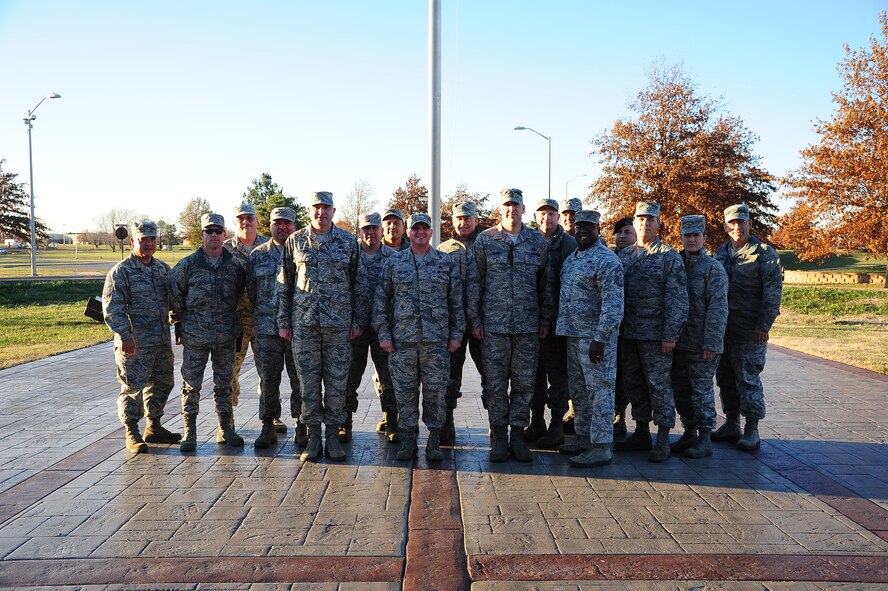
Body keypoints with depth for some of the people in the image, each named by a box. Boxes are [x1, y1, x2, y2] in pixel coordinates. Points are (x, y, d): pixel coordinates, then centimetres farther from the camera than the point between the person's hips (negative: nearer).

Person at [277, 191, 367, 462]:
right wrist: (283, 322, 4)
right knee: (308, 381, 4)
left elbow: (358, 285, 7)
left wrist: (358, 321, 3)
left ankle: (333, 436, 16)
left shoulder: (348, 242, 5)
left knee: (337, 381, 4)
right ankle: (313, 437, 15)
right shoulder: (295, 241, 6)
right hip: (303, 323, 1)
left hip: (338, 323, 0)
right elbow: (284, 285, 8)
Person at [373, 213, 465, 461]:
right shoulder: (394, 262, 9)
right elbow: (381, 299, 8)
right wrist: (383, 333, 1)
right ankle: (407, 439, 16)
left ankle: (434, 441, 14)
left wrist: (456, 334, 3)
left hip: (437, 338, -1)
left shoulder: (447, 262, 8)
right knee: (405, 389, 5)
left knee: (436, 389, 2)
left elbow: (457, 301, 8)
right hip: (402, 338, 1)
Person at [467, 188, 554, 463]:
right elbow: (474, 282, 3)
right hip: (494, 325, -1)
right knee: (496, 383, 3)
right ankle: (499, 437, 15)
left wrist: (546, 319, 7)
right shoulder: (485, 240, 3)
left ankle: (517, 434, 17)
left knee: (524, 383, 5)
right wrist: (474, 319, -2)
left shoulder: (537, 241, 8)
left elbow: (545, 283, 11)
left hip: (528, 325, 2)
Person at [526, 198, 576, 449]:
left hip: (558, 319, -4)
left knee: (557, 373, 1)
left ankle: (557, 426, 10)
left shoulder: (568, 244, 0)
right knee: (535, 372, 11)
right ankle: (536, 422, 22)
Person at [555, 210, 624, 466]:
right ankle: (584, 439, 27)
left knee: (599, 390, -4)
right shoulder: (571, 259, 16)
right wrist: (561, 328, 17)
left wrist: (600, 338, -24)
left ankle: (601, 448, 2)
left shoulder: (606, 260, -12)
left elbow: (613, 305, -19)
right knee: (578, 391, 15)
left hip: (595, 337, -9)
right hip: (573, 335, 9)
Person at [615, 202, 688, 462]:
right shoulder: (624, 255, 12)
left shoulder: (669, 256, -4)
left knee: (658, 383, -2)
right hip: (628, 332, 6)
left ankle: (663, 439, 7)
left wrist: (670, 334, -15)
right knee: (633, 382, 12)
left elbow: (676, 298, -9)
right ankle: (641, 433, 24)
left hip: (656, 333, -6)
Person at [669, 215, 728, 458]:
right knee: (680, 390, 13)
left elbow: (718, 308, -13)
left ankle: (704, 439, 12)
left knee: (701, 391, 1)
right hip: (677, 342, 6)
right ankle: (689, 434, 26)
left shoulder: (713, 267, -7)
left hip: (701, 345, -6)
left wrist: (711, 343, -19)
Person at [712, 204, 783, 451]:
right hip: (722, 327, 6)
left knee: (748, 378, -3)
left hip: (749, 329, -6)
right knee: (725, 377, 11)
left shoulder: (764, 253, -4)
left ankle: (751, 430, 6)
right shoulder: (721, 253, 14)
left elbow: (773, 290, -9)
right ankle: (731, 425, 23)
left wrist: (764, 325, -15)